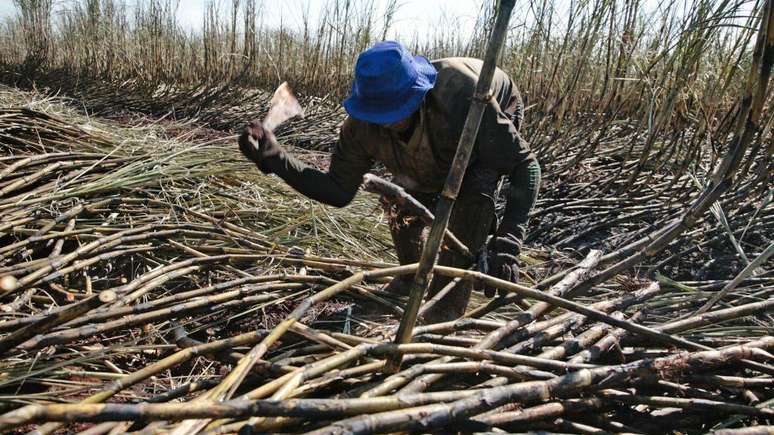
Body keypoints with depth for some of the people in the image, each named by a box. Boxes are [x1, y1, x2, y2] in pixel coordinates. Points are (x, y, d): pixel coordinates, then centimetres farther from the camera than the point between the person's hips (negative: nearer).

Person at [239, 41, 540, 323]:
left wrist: (506, 246, -51)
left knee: (475, 195, -29)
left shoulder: (462, 100, -46)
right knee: (405, 204, -6)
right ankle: (413, 278, 24)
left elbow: (525, 164, -40)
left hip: (498, 122, -4)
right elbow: (338, 191, -22)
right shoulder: (363, 124, -31)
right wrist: (275, 159, -38)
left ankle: (448, 305, -14)